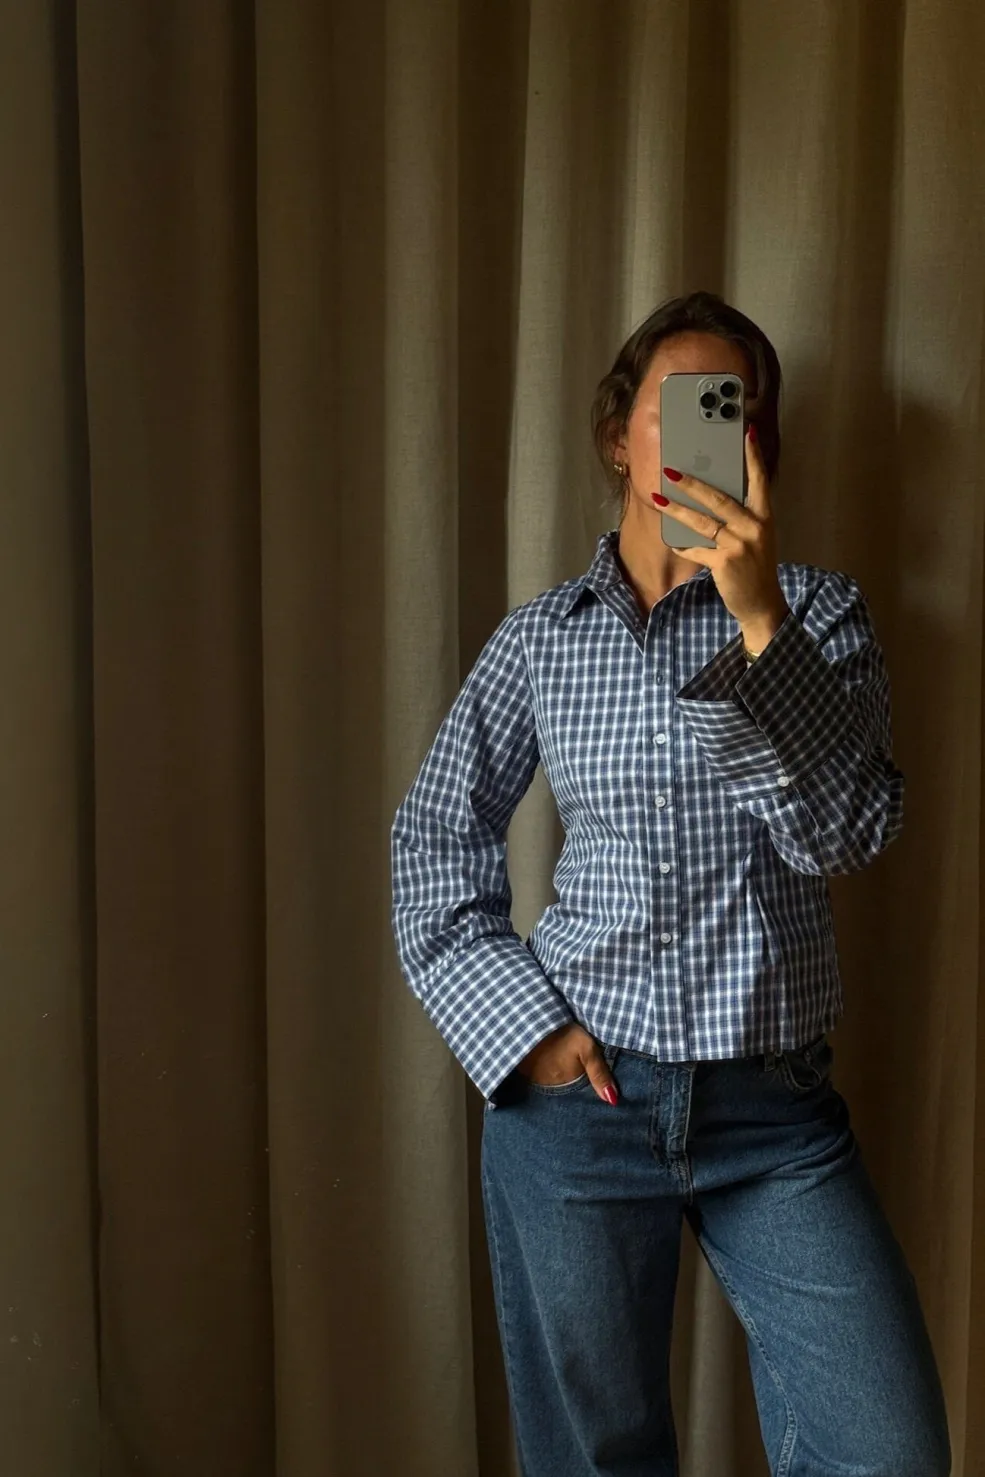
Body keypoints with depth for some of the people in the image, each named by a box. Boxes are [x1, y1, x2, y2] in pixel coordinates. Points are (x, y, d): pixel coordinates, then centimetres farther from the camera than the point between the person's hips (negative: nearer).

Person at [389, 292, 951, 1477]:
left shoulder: (817, 609, 3)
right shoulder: (539, 636, 4)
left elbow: (846, 832, -10)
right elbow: (437, 842, 7)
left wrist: (761, 621, -20)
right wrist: (520, 1024, -5)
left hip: (776, 1108, 0)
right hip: (575, 1088, 0)